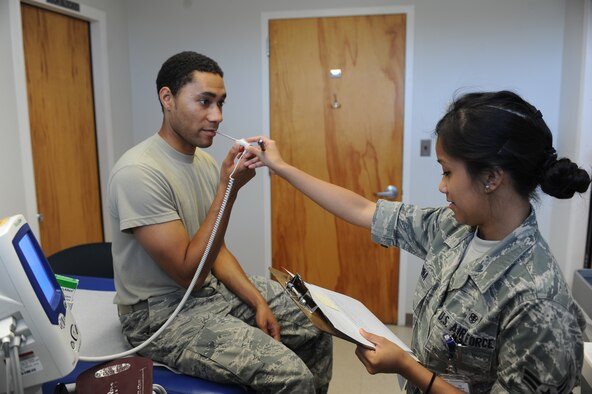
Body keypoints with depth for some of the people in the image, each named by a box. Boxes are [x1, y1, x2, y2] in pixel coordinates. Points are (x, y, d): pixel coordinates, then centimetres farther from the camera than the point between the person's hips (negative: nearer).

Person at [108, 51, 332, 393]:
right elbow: (189, 272, -23)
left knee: (317, 326, 9)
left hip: (212, 289, 8)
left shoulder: (206, 162, 2)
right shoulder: (138, 173, -23)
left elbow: (214, 249, 9)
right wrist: (229, 188, -26)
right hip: (162, 314, -8)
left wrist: (258, 301, -3)